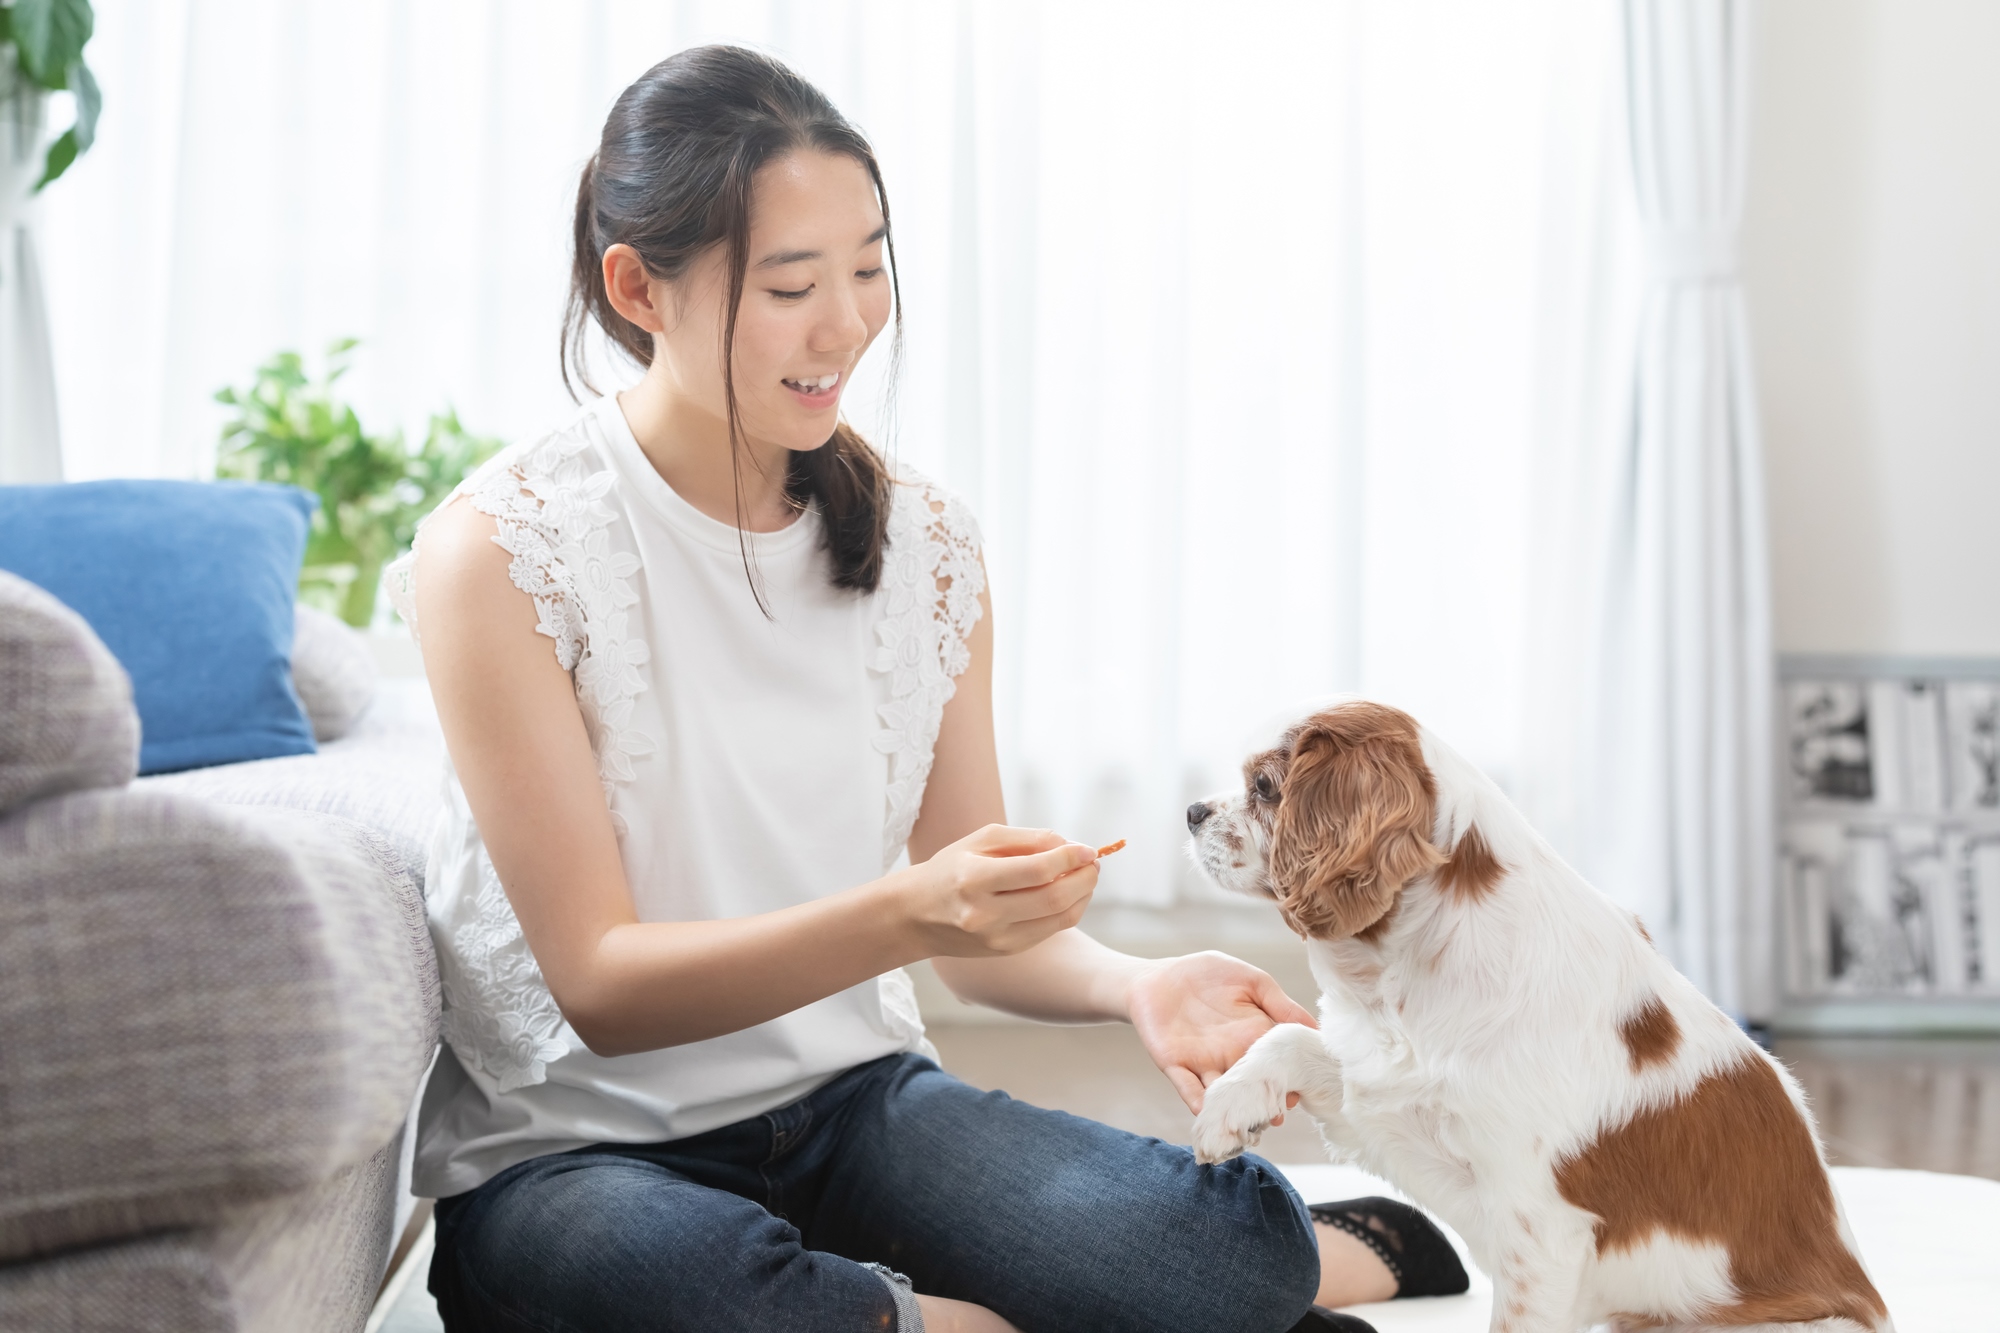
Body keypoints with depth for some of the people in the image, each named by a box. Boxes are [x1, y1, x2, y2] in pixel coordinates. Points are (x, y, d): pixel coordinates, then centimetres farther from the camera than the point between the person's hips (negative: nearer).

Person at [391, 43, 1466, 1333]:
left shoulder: (926, 539, 2)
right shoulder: (502, 550, -13)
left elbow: (980, 931, 7)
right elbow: (599, 983, -15)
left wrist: (1131, 981, -16)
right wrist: (901, 914, -30)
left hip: (852, 1102, 3)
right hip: (573, 1151, -3)